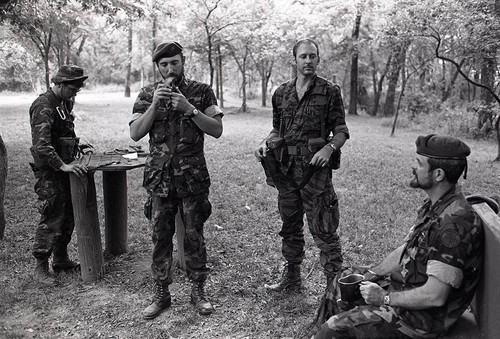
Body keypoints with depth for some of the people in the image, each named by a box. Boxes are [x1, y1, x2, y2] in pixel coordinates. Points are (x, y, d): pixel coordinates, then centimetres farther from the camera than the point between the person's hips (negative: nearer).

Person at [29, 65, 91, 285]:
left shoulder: (66, 103, 12)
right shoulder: (43, 106, -18)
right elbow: (41, 145, -27)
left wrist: (80, 147, 13)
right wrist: (62, 166, -29)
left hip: (65, 168, 9)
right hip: (49, 171, -9)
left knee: (68, 216, 14)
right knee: (51, 219, -5)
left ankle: (61, 259, 27)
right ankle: (41, 267, 7)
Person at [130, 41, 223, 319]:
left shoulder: (202, 92, 3)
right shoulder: (148, 95, 7)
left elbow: (217, 130, -5)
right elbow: (135, 134, -2)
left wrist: (189, 108, -17)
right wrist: (155, 104, -13)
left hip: (192, 177, -2)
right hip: (160, 177, 2)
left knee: (194, 236, 5)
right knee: (161, 237, 8)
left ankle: (198, 291, 20)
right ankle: (161, 294, 21)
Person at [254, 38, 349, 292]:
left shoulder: (330, 92, 0)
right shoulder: (281, 93, 12)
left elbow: (341, 131, -1)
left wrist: (329, 148, -20)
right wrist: (266, 143, 2)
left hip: (315, 169, -5)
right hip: (286, 169, 5)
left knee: (323, 231, -4)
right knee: (290, 227, 15)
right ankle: (291, 278, 31)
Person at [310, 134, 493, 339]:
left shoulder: (454, 224, -30)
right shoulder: (435, 206, 2)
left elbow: (435, 297, -30)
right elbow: (406, 249, 12)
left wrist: (385, 298, -19)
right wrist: (371, 274, 3)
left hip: (424, 317, -10)